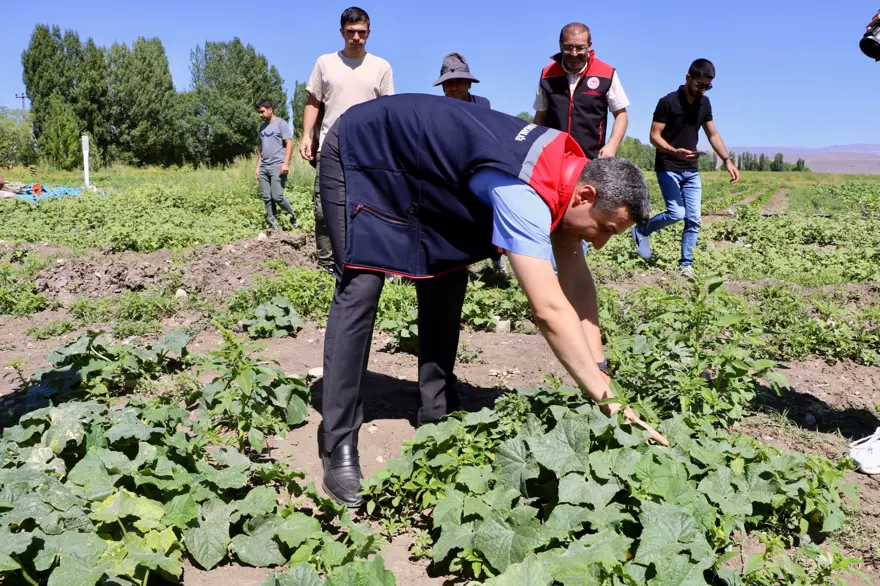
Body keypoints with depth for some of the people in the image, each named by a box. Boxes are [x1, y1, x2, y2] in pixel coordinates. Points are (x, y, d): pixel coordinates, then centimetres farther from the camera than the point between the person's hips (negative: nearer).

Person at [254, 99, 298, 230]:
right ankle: (273, 224, 4)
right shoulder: (262, 127, 20)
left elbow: (289, 143, -8)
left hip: (277, 166, -7)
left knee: (277, 196, -13)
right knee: (267, 198, 1)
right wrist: (258, 166, 17)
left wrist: (285, 163, -17)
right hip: (264, 168, 7)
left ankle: (292, 215, 8)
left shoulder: (280, 123, -1)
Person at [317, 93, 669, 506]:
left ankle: (436, 417, 9)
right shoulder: (523, 192, -37)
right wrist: (609, 402, -37)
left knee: (446, 280, 0)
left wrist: (599, 373, -14)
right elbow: (550, 310, -43)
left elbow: (577, 283, -8)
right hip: (359, 156, -8)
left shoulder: (566, 168, -9)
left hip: (415, 168, 9)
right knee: (360, 291, -18)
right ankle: (338, 448, -11)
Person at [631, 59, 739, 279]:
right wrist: (675, 151, -30)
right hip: (668, 168, -6)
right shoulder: (668, 102, -13)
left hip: (691, 170, 6)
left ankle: (686, 265, 8)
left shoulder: (704, 103, 6)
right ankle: (641, 231, 8)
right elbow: (654, 136, -13)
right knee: (676, 213, -18)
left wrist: (727, 160, -2)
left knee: (693, 219, 0)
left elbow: (713, 135, 11)